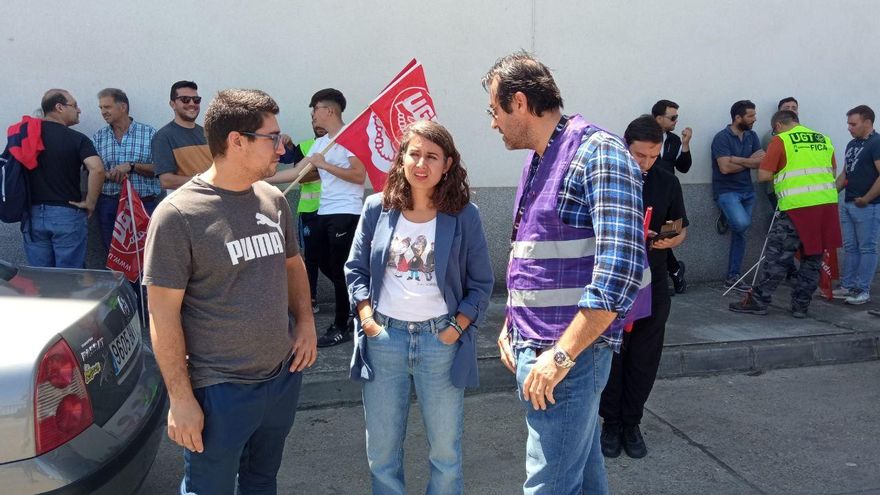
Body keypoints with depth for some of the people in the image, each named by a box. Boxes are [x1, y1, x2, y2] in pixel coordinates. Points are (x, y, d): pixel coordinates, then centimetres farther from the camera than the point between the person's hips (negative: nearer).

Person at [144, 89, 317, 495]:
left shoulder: (274, 199, 3)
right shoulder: (179, 214, -16)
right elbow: (163, 315, -15)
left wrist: (306, 322, 3)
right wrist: (180, 398, -14)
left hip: (284, 376, 6)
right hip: (220, 390, -6)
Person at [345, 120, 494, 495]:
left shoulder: (464, 215, -4)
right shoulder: (376, 208, 0)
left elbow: (481, 283, 0)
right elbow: (355, 269, 6)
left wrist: (457, 328, -9)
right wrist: (367, 319, -4)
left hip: (441, 340, -1)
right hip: (384, 338, 2)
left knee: (445, 451, 12)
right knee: (381, 452, 13)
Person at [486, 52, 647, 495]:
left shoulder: (598, 154, -14)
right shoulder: (537, 161, 14)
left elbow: (621, 267, -23)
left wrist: (562, 355, -22)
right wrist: (511, 324, 15)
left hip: (569, 351, -9)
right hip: (532, 348, 9)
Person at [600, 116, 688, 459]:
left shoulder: (668, 183, 6)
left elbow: (682, 227, 14)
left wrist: (673, 238, -9)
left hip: (653, 286, 3)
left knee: (644, 360, 8)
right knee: (610, 357, 5)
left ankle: (631, 424, 24)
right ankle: (611, 424, 22)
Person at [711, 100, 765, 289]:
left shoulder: (752, 136, 9)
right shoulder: (722, 137, -10)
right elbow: (725, 168, -19)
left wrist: (738, 160, -15)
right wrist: (750, 162, -5)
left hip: (747, 191, 6)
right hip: (726, 191, -6)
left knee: (740, 233, 6)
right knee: (742, 223, -30)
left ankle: (733, 277, 12)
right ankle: (727, 218, 6)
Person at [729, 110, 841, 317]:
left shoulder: (780, 140, -1)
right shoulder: (824, 140, 15)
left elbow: (763, 176, -6)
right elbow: (831, 172, 21)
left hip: (797, 206, -5)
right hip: (827, 204, 5)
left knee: (778, 257, 1)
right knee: (813, 258, 12)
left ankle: (758, 301, 6)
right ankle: (801, 305, 17)